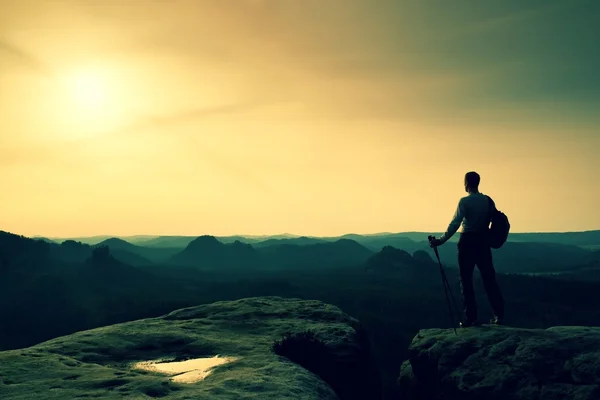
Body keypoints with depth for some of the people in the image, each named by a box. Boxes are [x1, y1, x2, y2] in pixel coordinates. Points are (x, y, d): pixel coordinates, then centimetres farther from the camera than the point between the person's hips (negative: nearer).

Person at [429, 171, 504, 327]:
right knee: (489, 279, 10)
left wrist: (441, 240, -16)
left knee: (466, 280, 3)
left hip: (467, 242, -5)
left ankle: (471, 318, 2)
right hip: (483, 242, 5)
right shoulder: (488, 201, 5)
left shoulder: (465, 201, -11)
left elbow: (455, 224, -17)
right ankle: (499, 315, 8)